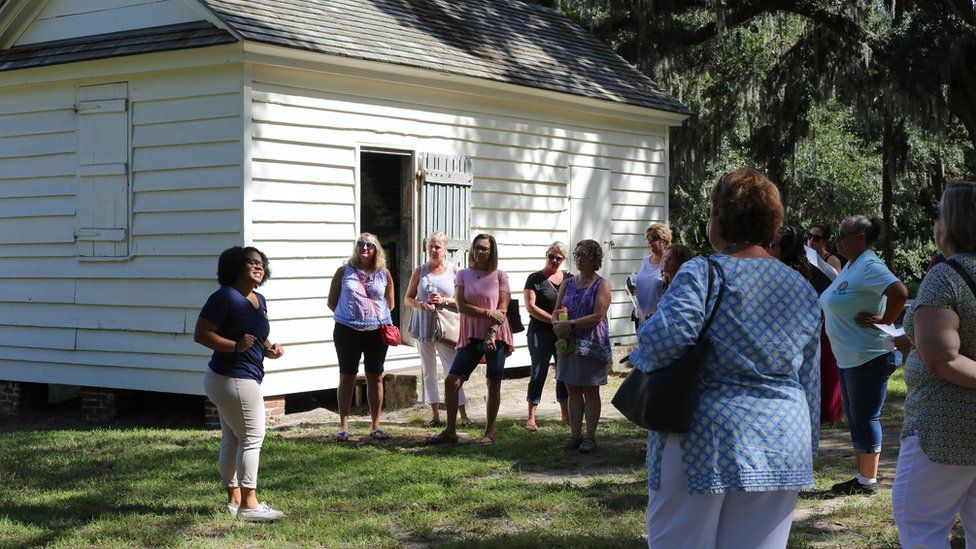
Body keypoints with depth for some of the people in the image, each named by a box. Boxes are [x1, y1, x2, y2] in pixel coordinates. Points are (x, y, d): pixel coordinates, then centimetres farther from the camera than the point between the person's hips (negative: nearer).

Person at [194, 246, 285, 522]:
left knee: (231, 440, 14)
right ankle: (248, 504, -3)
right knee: (252, 437, -7)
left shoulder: (259, 301, 14)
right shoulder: (225, 297, -14)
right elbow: (200, 334, -18)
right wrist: (236, 346, -26)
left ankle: (234, 500, 22)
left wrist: (268, 348, 7)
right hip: (234, 379, -10)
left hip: (245, 379, 10)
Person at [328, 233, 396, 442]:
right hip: (347, 331, -1)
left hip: (377, 331, 1)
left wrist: (380, 318, 4)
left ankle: (376, 425, 15)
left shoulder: (384, 274, 6)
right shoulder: (344, 271, 3)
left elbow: (389, 304, 16)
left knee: (375, 378, 6)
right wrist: (347, 315, 0)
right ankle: (343, 426, 8)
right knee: (347, 377, 3)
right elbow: (332, 301, 8)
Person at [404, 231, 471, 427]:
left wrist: (445, 301, -15)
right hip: (424, 325, 3)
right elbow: (408, 298, 9)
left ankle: (463, 414, -7)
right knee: (428, 371, 7)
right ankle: (435, 414, 14)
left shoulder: (454, 271, 2)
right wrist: (421, 304, -11)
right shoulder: (420, 271, 8)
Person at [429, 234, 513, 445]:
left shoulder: (499, 275, 2)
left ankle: (489, 432, 13)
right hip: (471, 336, 2)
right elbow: (461, 306, -3)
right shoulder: (464, 275, 7)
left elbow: (503, 309, -4)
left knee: (494, 384, 2)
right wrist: (487, 313, -13)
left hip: (496, 336, -2)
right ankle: (450, 430, 6)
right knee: (452, 381, -5)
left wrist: (492, 332, -15)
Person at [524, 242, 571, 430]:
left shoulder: (568, 278, 11)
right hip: (540, 333, -4)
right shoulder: (535, 279, -2)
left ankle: (566, 415, 19)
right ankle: (531, 418, 0)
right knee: (538, 374, -4)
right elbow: (531, 307, -10)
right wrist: (554, 320, -16)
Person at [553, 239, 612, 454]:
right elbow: (557, 312, 11)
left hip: (592, 345, -5)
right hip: (569, 344, 5)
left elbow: (597, 316, -14)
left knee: (590, 391, 1)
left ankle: (590, 437, 5)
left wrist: (570, 325, -19)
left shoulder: (602, 285, -4)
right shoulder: (567, 284, 12)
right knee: (573, 390, 6)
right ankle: (575, 434, 11)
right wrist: (559, 328, -11)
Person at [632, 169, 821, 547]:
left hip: (706, 442, -5)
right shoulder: (803, 289, 11)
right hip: (783, 444, 5)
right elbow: (810, 384, 16)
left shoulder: (701, 274, -8)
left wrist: (641, 356, -1)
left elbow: (664, 339, -23)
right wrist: (807, 451, 23)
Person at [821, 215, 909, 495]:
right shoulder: (850, 266, 13)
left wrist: (884, 321, -21)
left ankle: (869, 480, 7)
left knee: (865, 417, -2)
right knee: (854, 418, 16)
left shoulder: (869, 266, -18)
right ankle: (861, 476, 25)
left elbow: (900, 293, -31)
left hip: (868, 357, -10)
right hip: (848, 357, 10)